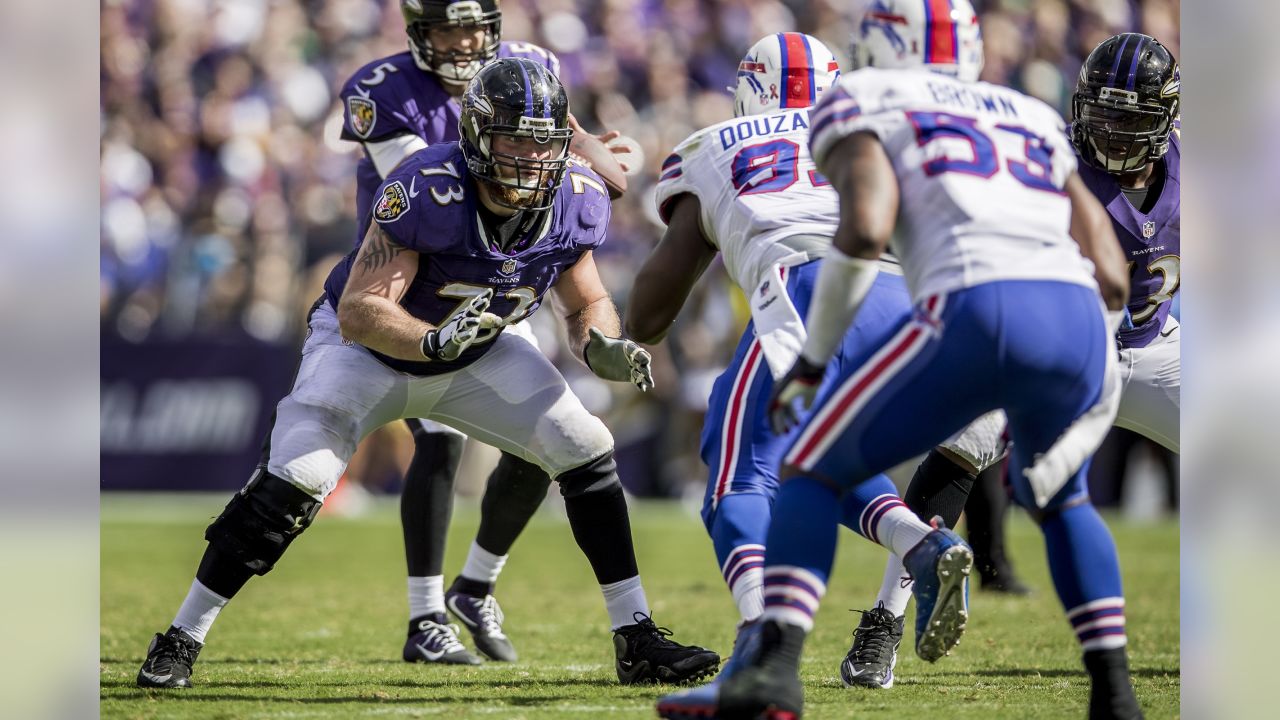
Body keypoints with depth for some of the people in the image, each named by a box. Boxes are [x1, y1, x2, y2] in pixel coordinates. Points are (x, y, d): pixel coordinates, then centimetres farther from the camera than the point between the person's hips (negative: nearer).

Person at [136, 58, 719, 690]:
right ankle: (180, 640, -7)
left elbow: (586, 304, 0)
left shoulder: (575, 203, -17)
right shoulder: (427, 191, -34)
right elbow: (359, 312, -35)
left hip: (472, 354, 5)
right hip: (366, 346, -5)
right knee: (294, 482, -22)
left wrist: (602, 347, -23)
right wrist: (432, 340, -53)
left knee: (585, 452, -9)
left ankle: (637, 641, 1)